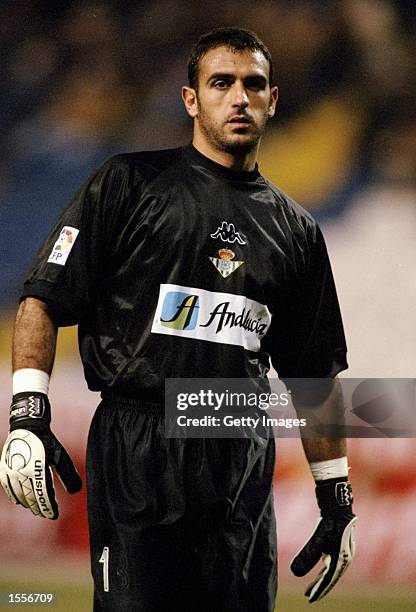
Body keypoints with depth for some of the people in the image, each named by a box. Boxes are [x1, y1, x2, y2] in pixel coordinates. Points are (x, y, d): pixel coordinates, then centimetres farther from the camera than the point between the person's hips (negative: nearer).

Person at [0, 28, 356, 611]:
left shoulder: (295, 229, 16)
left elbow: (317, 373, 20)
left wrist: (336, 495, 16)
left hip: (242, 459, 4)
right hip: (135, 450, -4)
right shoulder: (131, 184, 4)